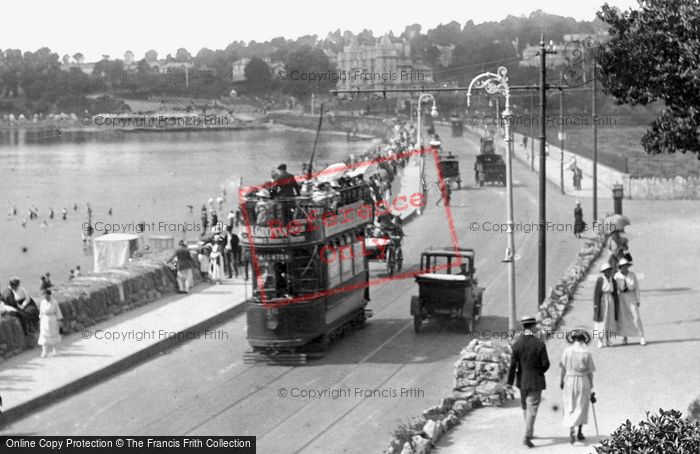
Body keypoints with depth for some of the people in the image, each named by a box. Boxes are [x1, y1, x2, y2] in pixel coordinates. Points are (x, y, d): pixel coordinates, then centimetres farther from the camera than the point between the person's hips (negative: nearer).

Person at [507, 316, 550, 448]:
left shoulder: (517, 345, -7)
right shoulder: (540, 344, -13)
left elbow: (512, 365, -7)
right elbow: (546, 364, -11)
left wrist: (509, 383, -1)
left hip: (522, 381, 3)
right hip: (536, 381, -3)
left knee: (526, 408, 21)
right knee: (532, 410, -2)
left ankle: (529, 432, 33)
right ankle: (527, 436, -12)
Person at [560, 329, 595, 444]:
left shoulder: (567, 351, -5)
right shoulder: (586, 353, -9)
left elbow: (563, 368, -1)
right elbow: (590, 371, -5)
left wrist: (561, 380, 12)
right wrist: (591, 383, 9)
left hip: (569, 379, 1)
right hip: (583, 380, -1)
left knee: (570, 407, 6)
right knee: (581, 407, 12)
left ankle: (571, 429, -13)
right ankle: (579, 433, 17)